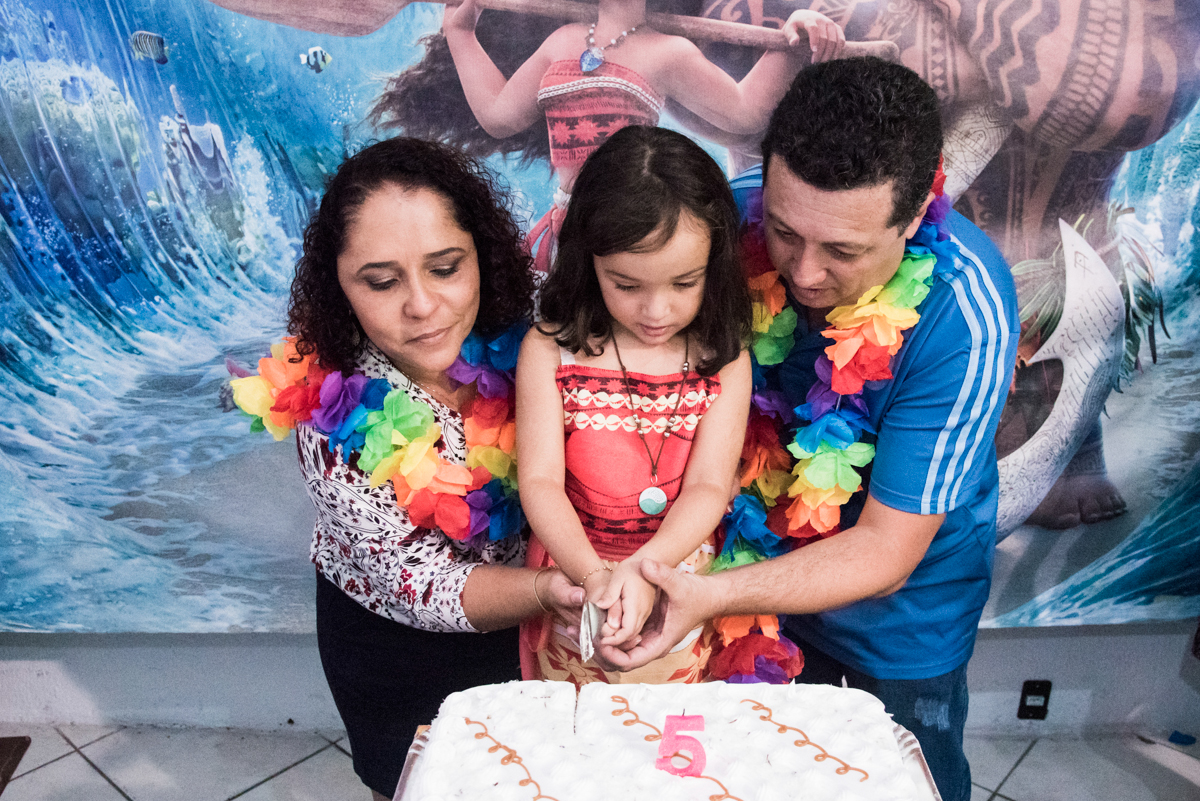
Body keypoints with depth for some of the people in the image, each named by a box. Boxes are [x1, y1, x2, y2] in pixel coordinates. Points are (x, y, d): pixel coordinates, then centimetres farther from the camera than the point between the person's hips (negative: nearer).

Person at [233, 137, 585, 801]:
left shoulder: (521, 331, -23)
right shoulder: (336, 417, -29)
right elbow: (418, 585, -28)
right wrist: (549, 592, -45)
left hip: (521, 617, 3)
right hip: (393, 642, -2)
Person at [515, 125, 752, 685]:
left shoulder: (724, 359, -9)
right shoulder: (551, 349, -12)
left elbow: (709, 488, -14)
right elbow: (540, 482, -15)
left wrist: (646, 566, -32)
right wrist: (593, 573, -31)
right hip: (572, 590, 0)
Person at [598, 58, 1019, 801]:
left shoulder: (965, 316, -34)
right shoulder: (744, 220, -24)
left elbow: (885, 552, -28)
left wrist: (711, 595, -43)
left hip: (905, 604, -2)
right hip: (772, 563, 3)